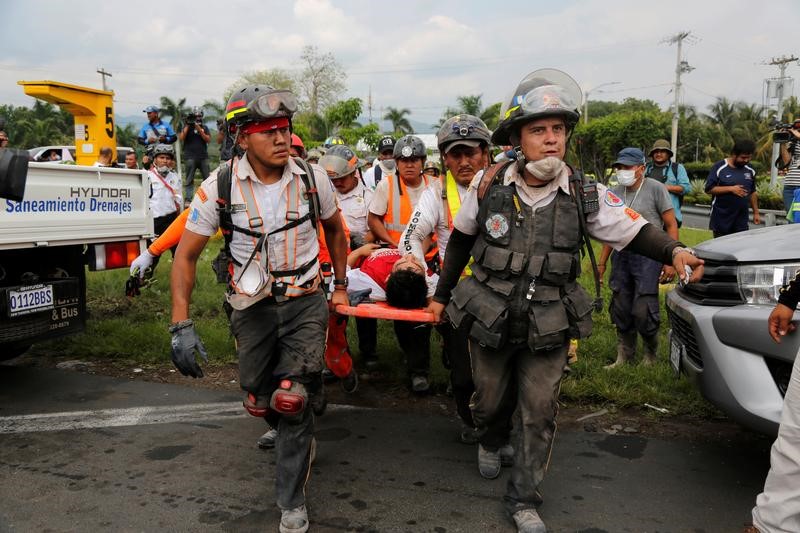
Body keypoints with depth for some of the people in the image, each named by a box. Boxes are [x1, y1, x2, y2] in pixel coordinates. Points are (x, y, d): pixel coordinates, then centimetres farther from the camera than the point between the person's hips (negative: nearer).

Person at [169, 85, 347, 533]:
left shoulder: (312, 178, -9)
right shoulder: (220, 187, -12)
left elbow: (335, 229, 11)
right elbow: (186, 255, -7)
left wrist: (341, 285, 15)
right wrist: (181, 324, -15)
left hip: (306, 302, -1)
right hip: (252, 307, 1)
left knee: (291, 400, -13)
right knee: (260, 404, 13)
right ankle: (296, 432, 50)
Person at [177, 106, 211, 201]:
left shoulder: (204, 127, 14)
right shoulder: (187, 126, 9)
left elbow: (208, 140, 1)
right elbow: (181, 138, -5)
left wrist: (199, 129, -8)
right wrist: (187, 125, -7)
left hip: (203, 156, 2)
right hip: (190, 157, -2)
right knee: (189, 180, -3)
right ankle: (187, 199, -2)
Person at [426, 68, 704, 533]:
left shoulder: (586, 195, -9)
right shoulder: (488, 185, -9)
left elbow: (634, 230, -3)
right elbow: (461, 240, 4)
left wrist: (674, 251, -24)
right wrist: (442, 294, 11)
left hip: (550, 328, 0)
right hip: (489, 320, 0)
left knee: (539, 413, 6)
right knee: (489, 400, 17)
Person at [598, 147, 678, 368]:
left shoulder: (656, 189, -5)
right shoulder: (615, 193, 9)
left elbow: (671, 226, -5)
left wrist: (670, 261, -12)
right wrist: (602, 262, 14)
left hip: (648, 257, -5)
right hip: (621, 256, 5)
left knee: (643, 312, -9)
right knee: (621, 310, 8)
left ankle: (651, 355, 15)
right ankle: (624, 356, 22)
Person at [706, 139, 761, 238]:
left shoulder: (750, 170, 9)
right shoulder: (719, 167, -5)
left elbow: (752, 193, 18)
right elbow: (709, 189, -9)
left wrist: (756, 213, 14)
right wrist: (731, 189, -17)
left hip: (741, 219, 4)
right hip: (721, 219, -4)